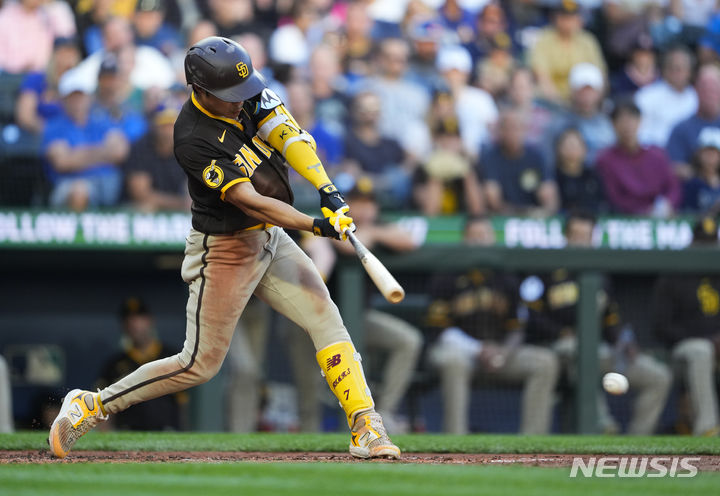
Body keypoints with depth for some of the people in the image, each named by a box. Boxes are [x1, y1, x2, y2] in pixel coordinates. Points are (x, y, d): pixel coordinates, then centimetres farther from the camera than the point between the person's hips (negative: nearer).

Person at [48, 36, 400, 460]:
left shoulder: (248, 93, -6)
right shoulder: (194, 140, -26)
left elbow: (290, 136, -14)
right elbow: (249, 202, -29)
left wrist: (327, 191, -28)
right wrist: (316, 226, -33)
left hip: (271, 240, 7)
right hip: (226, 248, -7)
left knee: (327, 319, -3)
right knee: (201, 364, -4)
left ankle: (366, 428, -1)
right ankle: (90, 406, 5)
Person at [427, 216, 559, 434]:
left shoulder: (506, 280, 11)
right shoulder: (447, 278, -1)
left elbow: (516, 330, 11)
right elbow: (441, 328, -6)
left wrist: (504, 353, -11)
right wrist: (478, 350, -18)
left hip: (500, 350, 4)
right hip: (461, 348, -4)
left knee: (545, 361, -18)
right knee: (454, 360, -40)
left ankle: (533, 436, -21)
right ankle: (455, 436, -38)